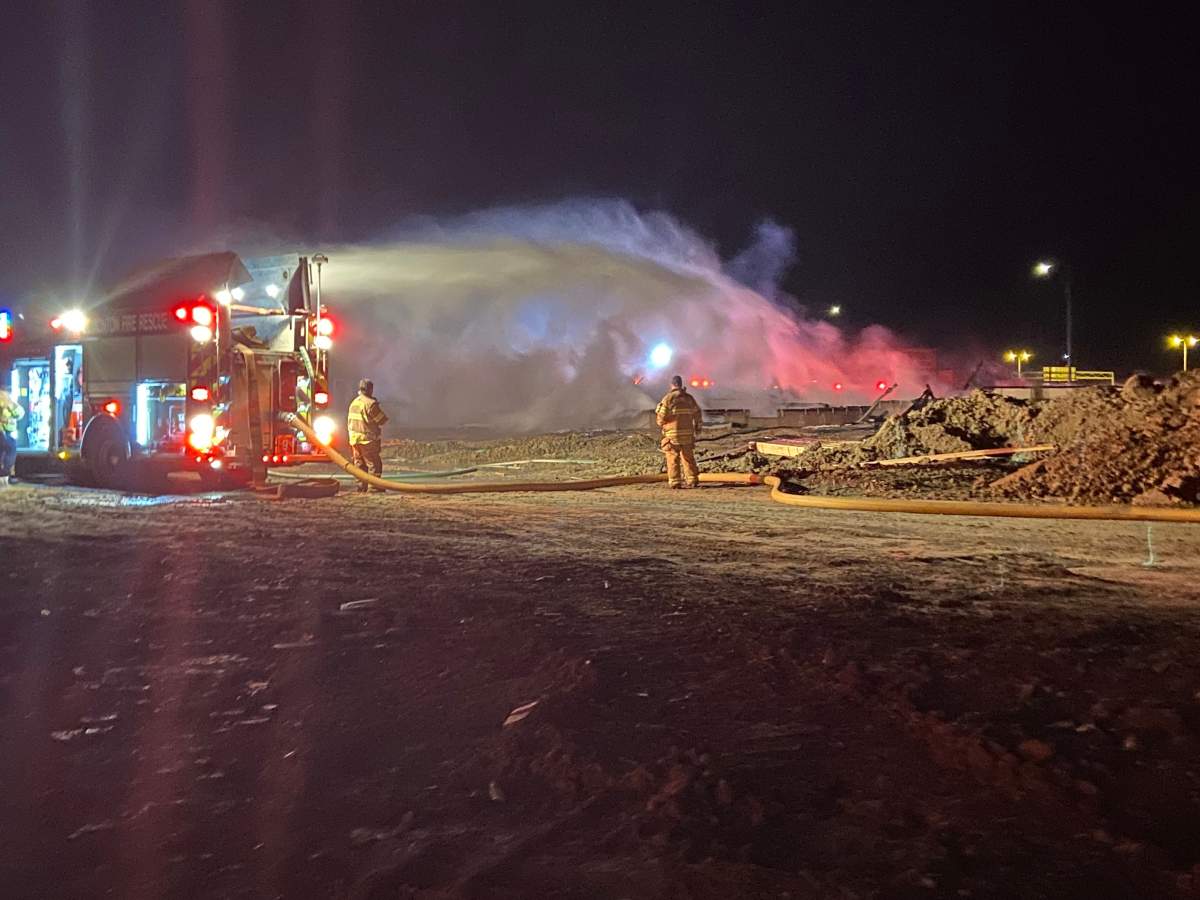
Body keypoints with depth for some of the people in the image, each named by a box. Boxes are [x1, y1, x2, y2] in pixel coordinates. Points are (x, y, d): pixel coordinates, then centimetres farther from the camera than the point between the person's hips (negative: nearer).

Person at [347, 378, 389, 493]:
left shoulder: (354, 403, 11)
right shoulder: (371, 404, -16)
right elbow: (382, 420, -11)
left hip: (354, 439, 8)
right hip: (367, 440, -8)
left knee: (359, 463, 13)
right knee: (374, 464, -1)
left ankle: (361, 485, 14)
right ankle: (374, 486, -4)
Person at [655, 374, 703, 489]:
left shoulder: (668, 398, -9)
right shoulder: (689, 398, 5)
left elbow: (661, 416, -9)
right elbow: (697, 414, 12)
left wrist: (661, 424, 14)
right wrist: (697, 428, 27)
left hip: (672, 434, -4)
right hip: (687, 433, 4)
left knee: (673, 459, 1)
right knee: (688, 457, 12)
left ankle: (675, 482, -2)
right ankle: (693, 480, 10)